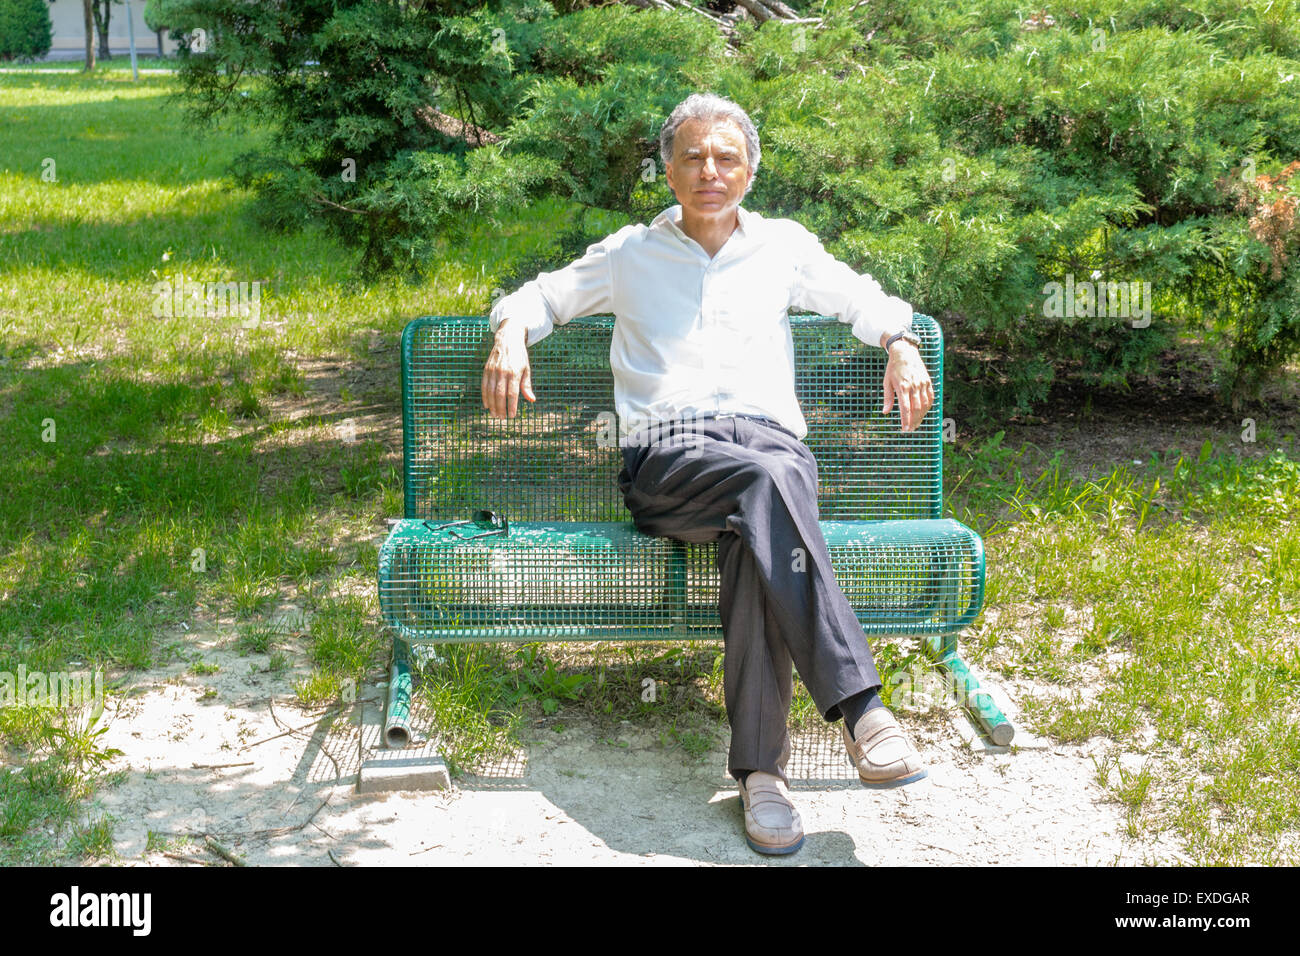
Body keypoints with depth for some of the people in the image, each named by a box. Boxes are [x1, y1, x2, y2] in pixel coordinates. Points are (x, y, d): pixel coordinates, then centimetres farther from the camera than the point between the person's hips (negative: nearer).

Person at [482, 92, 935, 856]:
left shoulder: (783, 247, 23)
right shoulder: (632, 254, 20)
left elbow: (864, 299, 34)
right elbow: (537, 296, 26)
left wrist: (901, 343, 13)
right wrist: (511, 334, 3)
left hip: (770, 441, 2)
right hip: (667, 453, -1)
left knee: (755, 534, -38)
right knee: (768, 478, -39)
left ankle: (760, 766, -40)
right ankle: (858, 701, -46)